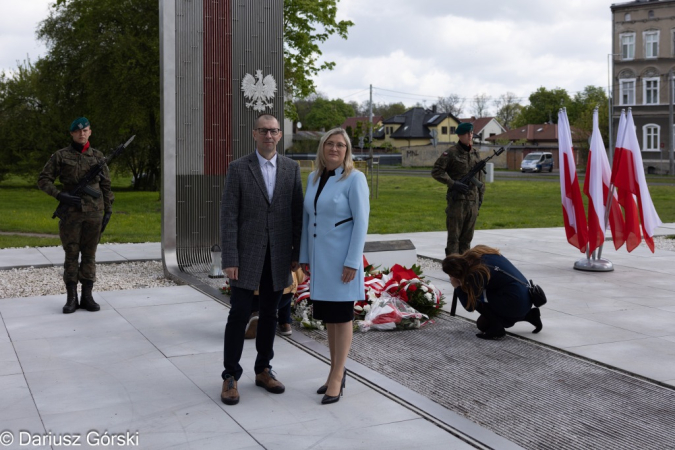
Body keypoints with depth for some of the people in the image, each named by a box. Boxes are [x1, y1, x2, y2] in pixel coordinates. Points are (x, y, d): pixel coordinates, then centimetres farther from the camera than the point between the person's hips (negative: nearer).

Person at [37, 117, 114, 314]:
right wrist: (61, 196, -13)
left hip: (94, 211, 2)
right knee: (71, 255, 2)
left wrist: (108, 211, 6)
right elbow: (43, 180, 1)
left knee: (89, 254, 5)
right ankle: (71, 298, 8)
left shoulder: (98, 156, 8)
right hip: (71, 211, -1)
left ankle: (87, 297, 11)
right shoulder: (60, 156, 1)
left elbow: (106, 185, 11)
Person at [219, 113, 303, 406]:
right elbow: (229, 217, -8)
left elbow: (297, 214, 5)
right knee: (239, 314, -4)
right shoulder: (238, 168, -5)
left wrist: (296, 253, 2)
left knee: (269, 314, 10)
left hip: (278, 255, 3)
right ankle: (230, 377, 7)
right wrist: (229, 260, -13)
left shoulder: (291, 168, 4)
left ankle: (263, 371, 23)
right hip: (247, 253, -3)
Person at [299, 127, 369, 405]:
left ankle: (336, 378, 7)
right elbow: (307, 219, 13)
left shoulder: (354, 179, -10)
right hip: (319, 257, 6)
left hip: (342, 257, -6)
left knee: (341, 316, 0)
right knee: (329, 316, 12)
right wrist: (304, 257, 11)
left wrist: (353, 262, -18)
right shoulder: (313, 178, 8)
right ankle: (337, 372, 23)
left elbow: (361, 221, -13)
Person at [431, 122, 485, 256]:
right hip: (457, 200, -6)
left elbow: (480, 177, 19)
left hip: (473, 201, 6)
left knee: (467, 236, 11)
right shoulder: (451, 153, -6)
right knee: (454, 236, -2)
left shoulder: (475, 154, 13)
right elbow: (436, 171, -9)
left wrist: (481, 196, 15)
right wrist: (453, 183, -16)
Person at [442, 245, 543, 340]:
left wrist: (457, 287, -4)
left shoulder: (476, 274, -22)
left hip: (515, 303, -9)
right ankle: (529, 315, 19)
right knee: (482, 323, 21)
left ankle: (496, 329, -5)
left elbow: (469, 306, -14)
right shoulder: (477, 252, -1)